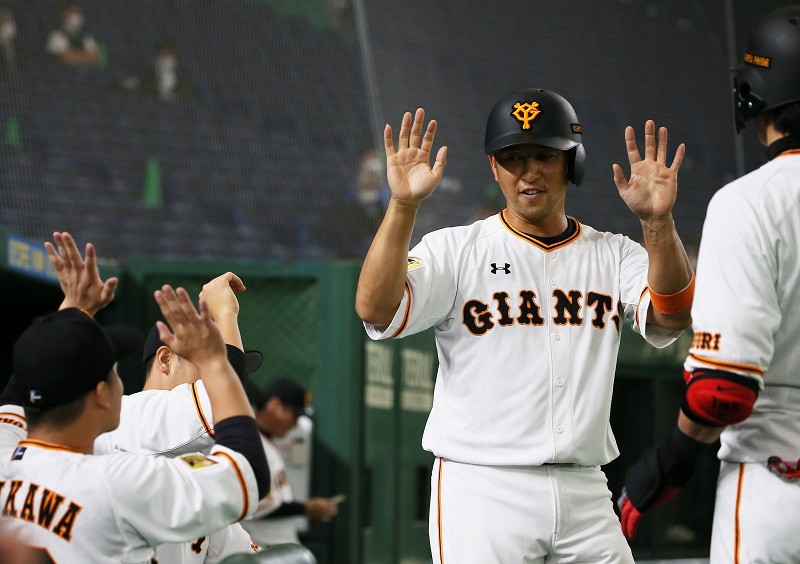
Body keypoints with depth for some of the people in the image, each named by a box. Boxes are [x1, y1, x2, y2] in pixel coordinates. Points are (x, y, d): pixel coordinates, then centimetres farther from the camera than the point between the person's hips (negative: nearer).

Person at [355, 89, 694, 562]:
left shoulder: (613, 255, 10)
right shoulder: (455, 249, 2)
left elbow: (671, 319, -10)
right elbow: (376, 310, -14)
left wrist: (658, 222, -25)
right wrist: (404, 205, -25)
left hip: (584, 496, 3)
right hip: (481, 488, -3)